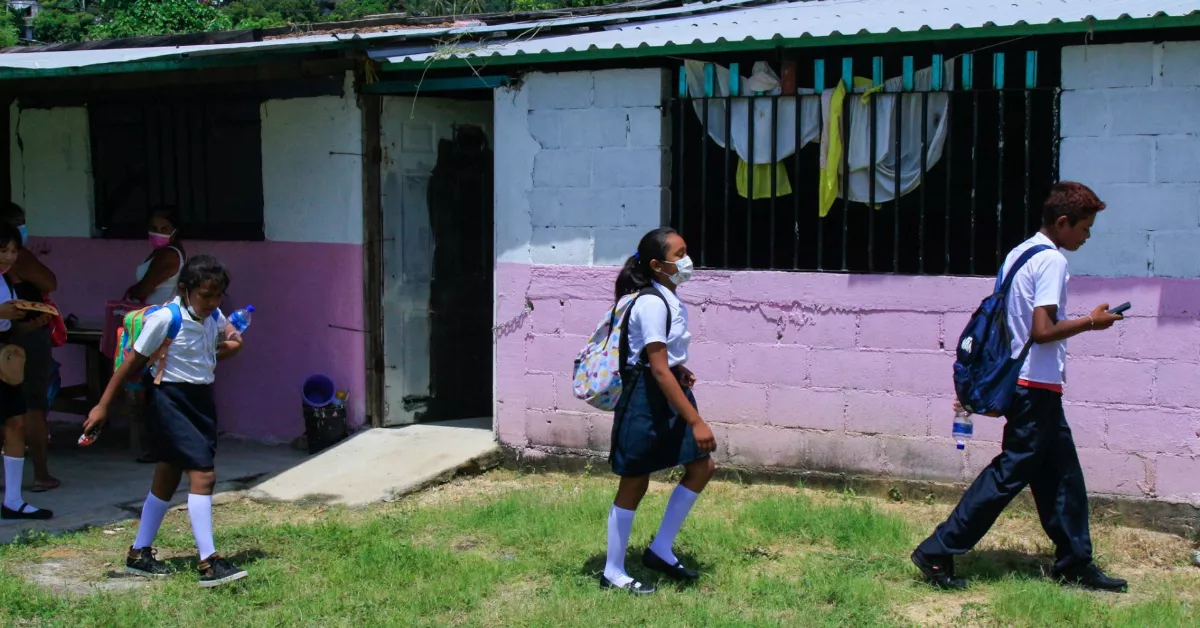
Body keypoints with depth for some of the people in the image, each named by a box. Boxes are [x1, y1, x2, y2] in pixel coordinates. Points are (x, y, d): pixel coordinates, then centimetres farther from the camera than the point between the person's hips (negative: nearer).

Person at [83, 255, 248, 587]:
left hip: (201, 398, 8)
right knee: (203, 474, -16)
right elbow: (133, 362, -12)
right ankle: (209, 564, -16)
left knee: (167, 478, 15)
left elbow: (230, 338, 26)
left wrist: (231, 343, 2)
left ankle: (139, 553, 29)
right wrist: (103, 406, -10)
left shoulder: (214, 317, 3)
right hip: (170, 400, -8)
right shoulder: (165, 319, -17)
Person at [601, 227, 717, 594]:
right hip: (646, 398, -9)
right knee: (635, 483, 1)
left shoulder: (669, 300, 8)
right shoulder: (652, 304, -21)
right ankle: (613, 573, 15)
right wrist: (696, 421, -27)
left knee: (702, 467, 9)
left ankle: (660, 551, 18)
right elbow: (658, 370, -26)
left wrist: (680, 370, 2)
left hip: (669, 392, 9)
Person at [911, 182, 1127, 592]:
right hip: (1037, 386, -10)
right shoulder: (1052, 260, -15)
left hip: (1018, 381, 10)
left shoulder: (1019, 253, 13)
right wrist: (1091, 322, -9)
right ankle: (937, 553, -4)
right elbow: (1043, 331, -23)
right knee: (1010, 473, -5)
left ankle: (1075, 562, 22)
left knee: (1062, 474, 15)